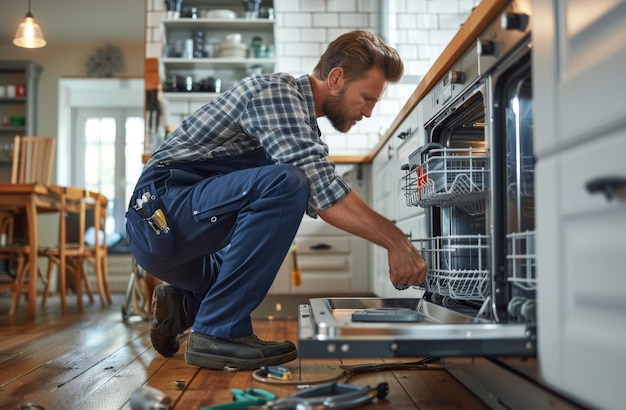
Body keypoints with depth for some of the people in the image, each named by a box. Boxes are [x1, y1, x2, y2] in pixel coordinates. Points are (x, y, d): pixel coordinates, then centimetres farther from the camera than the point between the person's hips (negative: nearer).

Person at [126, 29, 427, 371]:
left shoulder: (303, 124, 15)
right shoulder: (275, 90, -15)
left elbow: (318, 201, 15)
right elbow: (320, 188, -27)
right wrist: (395, 242, -24)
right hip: (161, 216, -10)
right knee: (285, 183, -31)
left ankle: (186, 304, 11)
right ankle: (218, 333, -22)